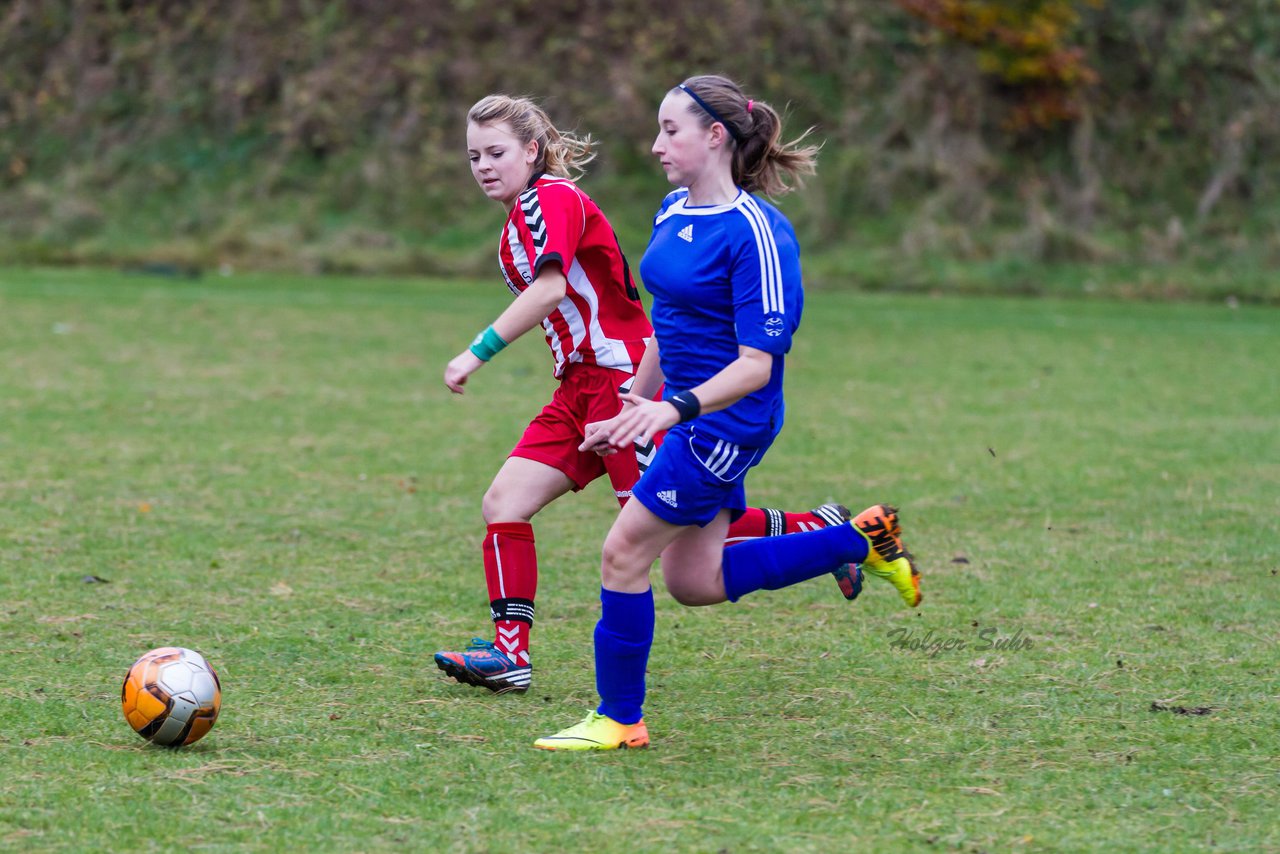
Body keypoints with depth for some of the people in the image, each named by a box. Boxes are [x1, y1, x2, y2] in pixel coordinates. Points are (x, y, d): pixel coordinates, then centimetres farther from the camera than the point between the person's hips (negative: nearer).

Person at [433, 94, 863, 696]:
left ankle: (816, 530, 8)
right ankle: (509, 654, -4)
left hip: (624, 376, -10)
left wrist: (477, 353, -28)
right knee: (503, 504, -3)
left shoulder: (550, 198, -12)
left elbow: (550, 288, -27)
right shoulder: (516, 228, 18)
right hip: (581, 386, 10)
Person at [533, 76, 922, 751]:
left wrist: (673, 409, -35)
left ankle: (620, 718, 7)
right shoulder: (674, 213, 7)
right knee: (693, 583, 13)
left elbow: (756, 365, -23)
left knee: (624, 553, -7)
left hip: (730, 421, -9)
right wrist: (634, 411, 22)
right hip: (692, 418, 9)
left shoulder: (756, 232, -20)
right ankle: (860, 541, 23)